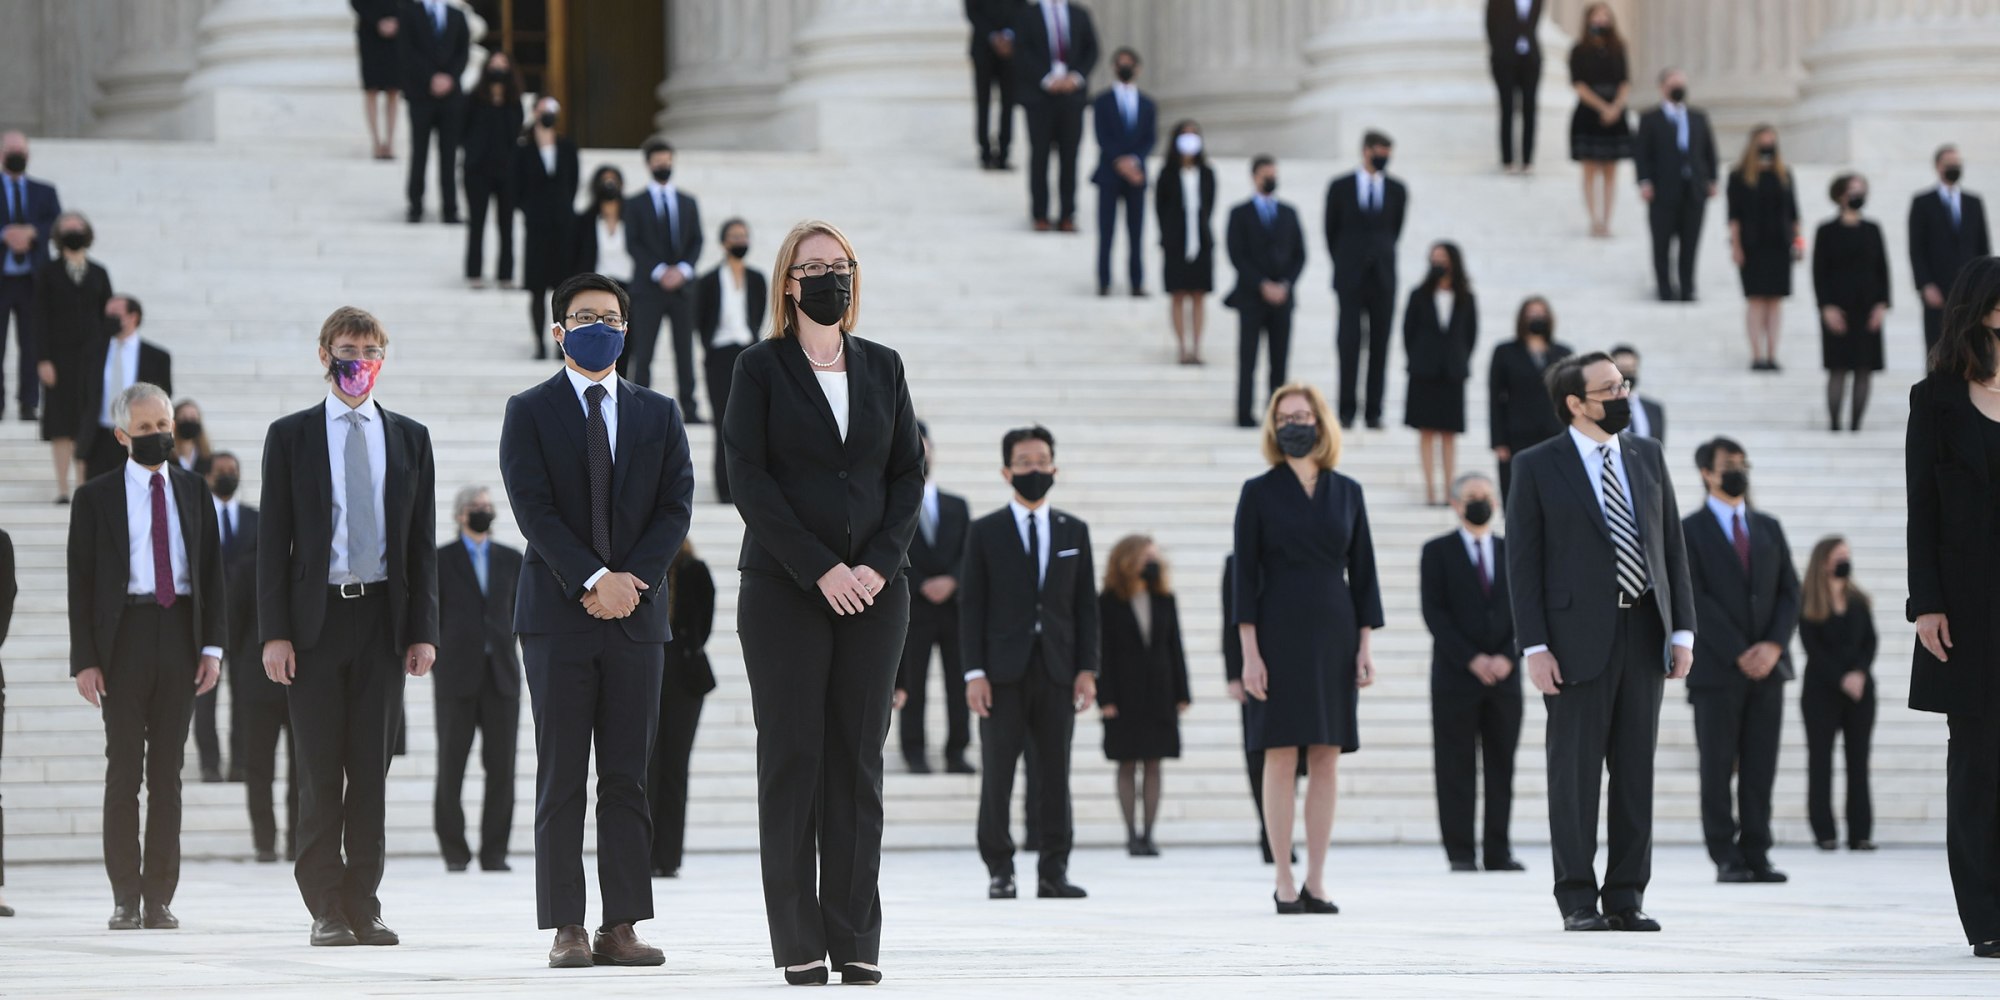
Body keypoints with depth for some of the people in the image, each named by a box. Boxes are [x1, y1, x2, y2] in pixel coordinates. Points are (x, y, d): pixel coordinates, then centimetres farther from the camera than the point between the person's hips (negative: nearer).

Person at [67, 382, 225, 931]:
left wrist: (212, 646, 1)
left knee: (168, 770, 3)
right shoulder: (97, 497, 2)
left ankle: (160, 896, 6)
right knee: (123, 769, -1)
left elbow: (212, 570, 11)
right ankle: (125, 898, 3)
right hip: (124, 634, -2)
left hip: (180, 637, 2)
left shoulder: (194, 491, 11)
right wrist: (85, 658, -7)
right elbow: (81, 582, 0)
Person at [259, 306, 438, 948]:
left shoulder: (409, 438, 11)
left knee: (371, 769, 2)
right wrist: (274, 631, -7)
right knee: (320, 771, -1)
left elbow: (423, 541, 10)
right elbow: (273, 539, 2)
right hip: (315, 617, -2)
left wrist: (423, 630, 1)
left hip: (383, 617, 2)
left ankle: (364, 906, 6)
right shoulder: (291, 436, 5)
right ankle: (326, 910, 4)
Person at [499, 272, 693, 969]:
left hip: (637, 615, 3)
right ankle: (566, 929, -2)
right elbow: (533, 509, -6)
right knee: (562, 780, -2)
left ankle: (623, 927, 2)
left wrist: (632, 582, -10)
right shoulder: (529, 413, 4)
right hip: (558, 615, -3)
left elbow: (676, 507, 4)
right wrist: (593, 581, -15)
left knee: (628, 779, 1)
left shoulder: (658, 415, 13)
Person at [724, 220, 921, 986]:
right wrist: (820, 569, -13)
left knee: (858, 763, 2)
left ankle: (855, 939, 4)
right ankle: (798, 943, -1)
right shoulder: (761, 369, 1)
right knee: (791, 761, -2)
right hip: (784, 591, -3)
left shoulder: (882, 369, 12)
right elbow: (749, 479, -6)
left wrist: (879, 563, -6)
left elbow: (908, 473, 9)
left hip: (873, 590, 3)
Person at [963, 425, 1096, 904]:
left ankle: (1054, 871, 4)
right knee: (997, 775, -2)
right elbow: (971, 606, 1)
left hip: (1057, 670, 2)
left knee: (1055, 774, 1)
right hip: (1003, 672, -2)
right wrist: (975, 672, -7)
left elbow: (1085, 604, 10)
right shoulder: (986, 532, 5)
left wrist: (1087, 668, 1)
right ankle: (999, 870, 4)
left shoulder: (1073, 531, 12)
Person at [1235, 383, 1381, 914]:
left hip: (1334, 635, 3)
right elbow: (1245, 575, -1)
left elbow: (1363, 572, 10)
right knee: (1281, 758, -4)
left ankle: (1316, 883, 5)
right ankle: (1284, 883, 0)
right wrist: (1249, 652, -8)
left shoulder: (1346, 492, 9)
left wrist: (1365, 646, 2)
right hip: (1280, 634, -3)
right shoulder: (1260, 493, 1)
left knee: (1327, 760, 2)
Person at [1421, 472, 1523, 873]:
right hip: (1455, 675, -3)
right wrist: (1471, 659, -12)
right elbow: (1435, 613, -4)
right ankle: (1460, 852, -2)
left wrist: (1507, 657, -8)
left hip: (1504, 675, 3)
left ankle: (1499, 852, 3)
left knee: (1502, 765, 1)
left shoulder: (1512, 552, 12)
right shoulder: (1437, 552, 4)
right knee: (1455, 768, -3)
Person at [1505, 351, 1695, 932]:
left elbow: (1672, 547, 13)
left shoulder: (1647, 458, 12)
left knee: (1636, 770, 4)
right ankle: (1578, 900, 3)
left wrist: (1682, 630, 5)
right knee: (1576, 771, -2)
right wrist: (1535, 647, -11)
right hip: (1579, 637, -4)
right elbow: (1523, 563, -3)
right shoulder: (1538, 467, -1)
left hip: (1644, 631, 4)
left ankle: (1626, 896, 9)